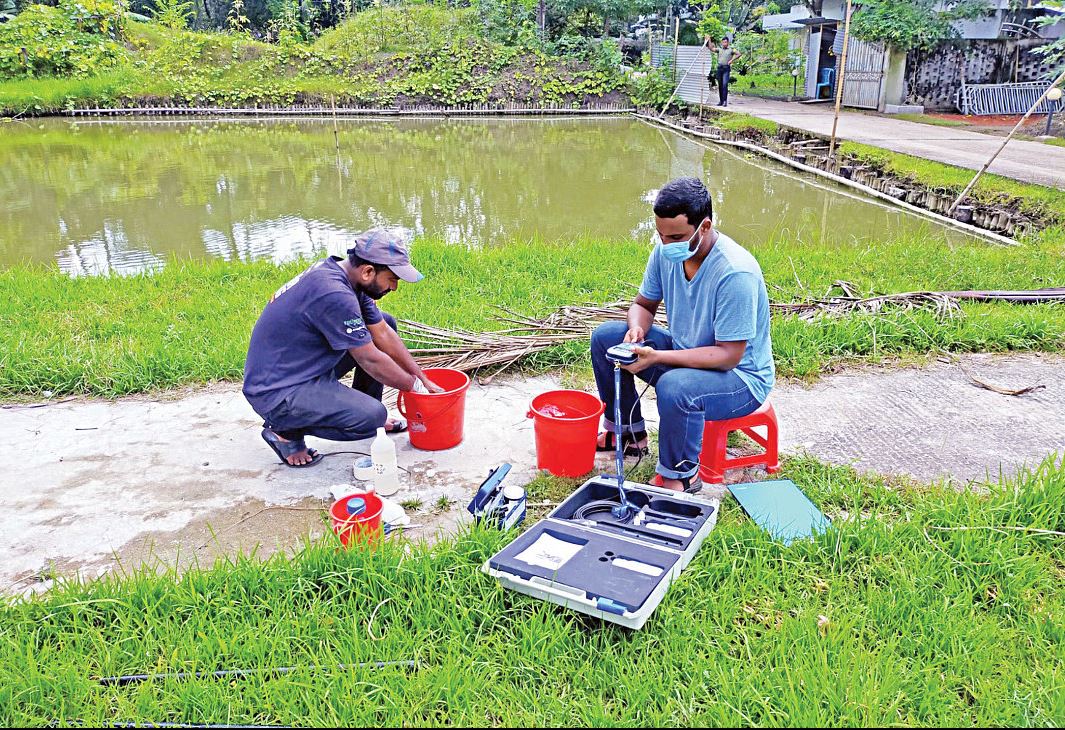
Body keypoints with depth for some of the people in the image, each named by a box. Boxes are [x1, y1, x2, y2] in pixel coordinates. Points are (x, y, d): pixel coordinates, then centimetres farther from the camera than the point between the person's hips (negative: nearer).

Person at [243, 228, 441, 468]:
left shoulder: (346, 274, 0)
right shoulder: (334, 294, -29)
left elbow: (384, 334, 7)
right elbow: (371, 361, -21)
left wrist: (423, 378, 6)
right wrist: (415, 386, -7)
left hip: (305, 365, 10)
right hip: (276, 392, -10)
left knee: (385, 322, 8)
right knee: (372, 417, -27)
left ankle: (362, 409, 16)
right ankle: (286, 430, -5)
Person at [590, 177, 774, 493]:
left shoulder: (736, 273, -31)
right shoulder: (667, 251, -9)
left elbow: (729, 355, -29)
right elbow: (644, 303, 6)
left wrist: (656, 357, -37)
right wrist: (637, 328, -19)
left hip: (742, 376, -7)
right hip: (686, 354, 8)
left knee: (675, 387, -39)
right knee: (605, 337, -2)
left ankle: (680, 477, -10)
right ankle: (628, 432, 14)